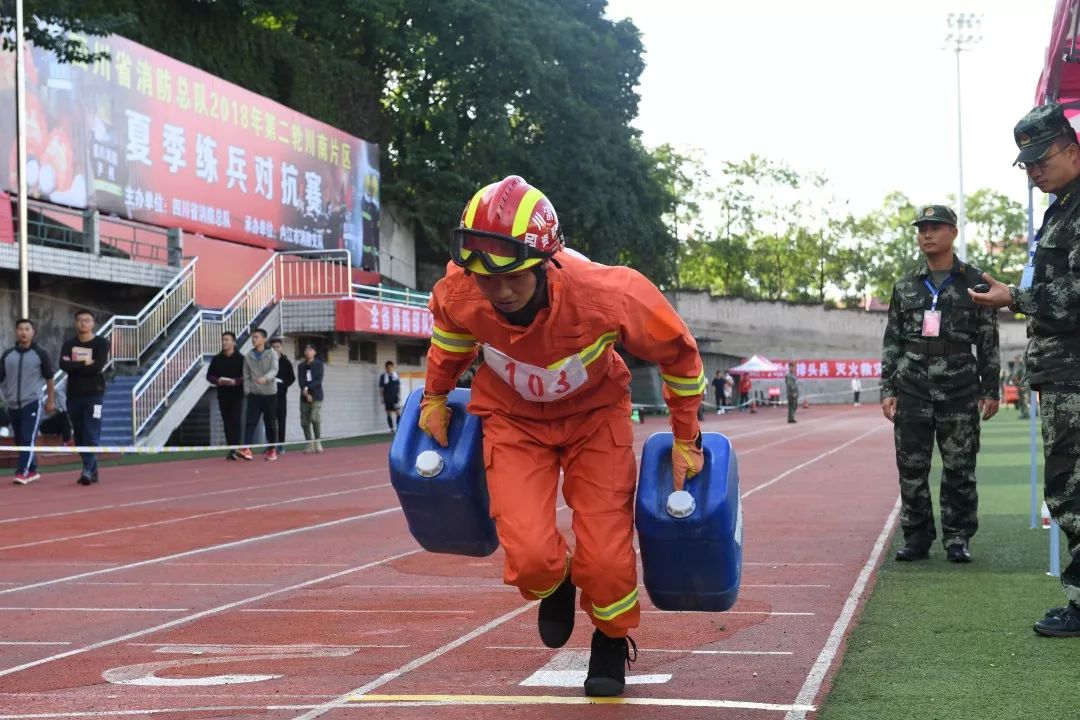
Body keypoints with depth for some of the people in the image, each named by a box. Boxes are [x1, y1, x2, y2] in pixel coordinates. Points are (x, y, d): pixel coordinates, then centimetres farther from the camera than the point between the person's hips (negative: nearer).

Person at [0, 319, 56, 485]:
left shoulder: (40, 354, 0)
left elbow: (49, 379, 5)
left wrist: (51, 401, 3)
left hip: (32, 403, -4)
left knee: (28, 439, -13)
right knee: (20, 441, 10)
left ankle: (22, 473, -18)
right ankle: (32, 471, 21)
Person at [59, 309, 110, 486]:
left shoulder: (101, 343, 0)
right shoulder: (69, 345, 11)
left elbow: (97, 367, -15)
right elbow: (63, 365, -7)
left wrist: (74, 366, -6)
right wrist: (85, 364, -12)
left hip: (94, 395, -4)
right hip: (73, 396, 4)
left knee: (91, 435, -13)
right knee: (79, 437, 7)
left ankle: (88, 470, -18)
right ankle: (93, 471, 17)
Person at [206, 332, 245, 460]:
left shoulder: (240, 358, -2)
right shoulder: (216, 359, 9)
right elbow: (209, 375, 9)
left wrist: (235, 381, -21)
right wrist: (218, 381, -11)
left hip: (237, 395, -4)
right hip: (222, 395, 4)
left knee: (235, 421, -10)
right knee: (227, 422, 7)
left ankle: (234, 449, -15)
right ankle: (231, 448, 12)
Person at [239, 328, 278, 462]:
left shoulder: (272, 354, -1)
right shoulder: (248, 356, 9)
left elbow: (274, 370, -15)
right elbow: (246, 375, 10)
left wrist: (265, 378, -34)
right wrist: (247, 390, 0)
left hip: (270, 393, -2)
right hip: (254, 394, 2)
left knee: (270, 423, 6)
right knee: (251, 422, -10)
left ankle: (272, 449, 18)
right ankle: (247, 449, -19)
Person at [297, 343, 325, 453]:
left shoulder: (319, 364, 4)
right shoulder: (301, 366, 12)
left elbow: (319, 381, -6)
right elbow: (301, 382, 2)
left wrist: (308, 388, -16)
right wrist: (306, 394, -11)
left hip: (316, 396, -3)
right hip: (304, 397, 3)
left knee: (315, 418, -19)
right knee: (304, 422, 0)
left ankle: (318, 442, -10)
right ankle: (310, 444, 9)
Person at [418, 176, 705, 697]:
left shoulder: (607, 295, -37)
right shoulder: (459, 292, -29)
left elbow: (678, 351, -15)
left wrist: (685, 442, -6)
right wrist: (435, 400, 14)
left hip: (594, 414, -1)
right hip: (513, 418, 1)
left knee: (606, 557, -6)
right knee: (530, 559, -14)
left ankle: (612, 641, 28)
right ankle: (555, 589, 25)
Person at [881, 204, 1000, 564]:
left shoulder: (975, 282, 5)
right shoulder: (905, 286, 11)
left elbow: (989, 340, 4)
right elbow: (891, 341, 12)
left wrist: (991, 389, 0)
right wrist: (887, 390, 5)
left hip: (959, 388, -2)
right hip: (912, 387, 2)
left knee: (959, 467, -1)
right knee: (911, 468, 1)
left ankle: (957, 538, 8)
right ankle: (917, 537, 10)